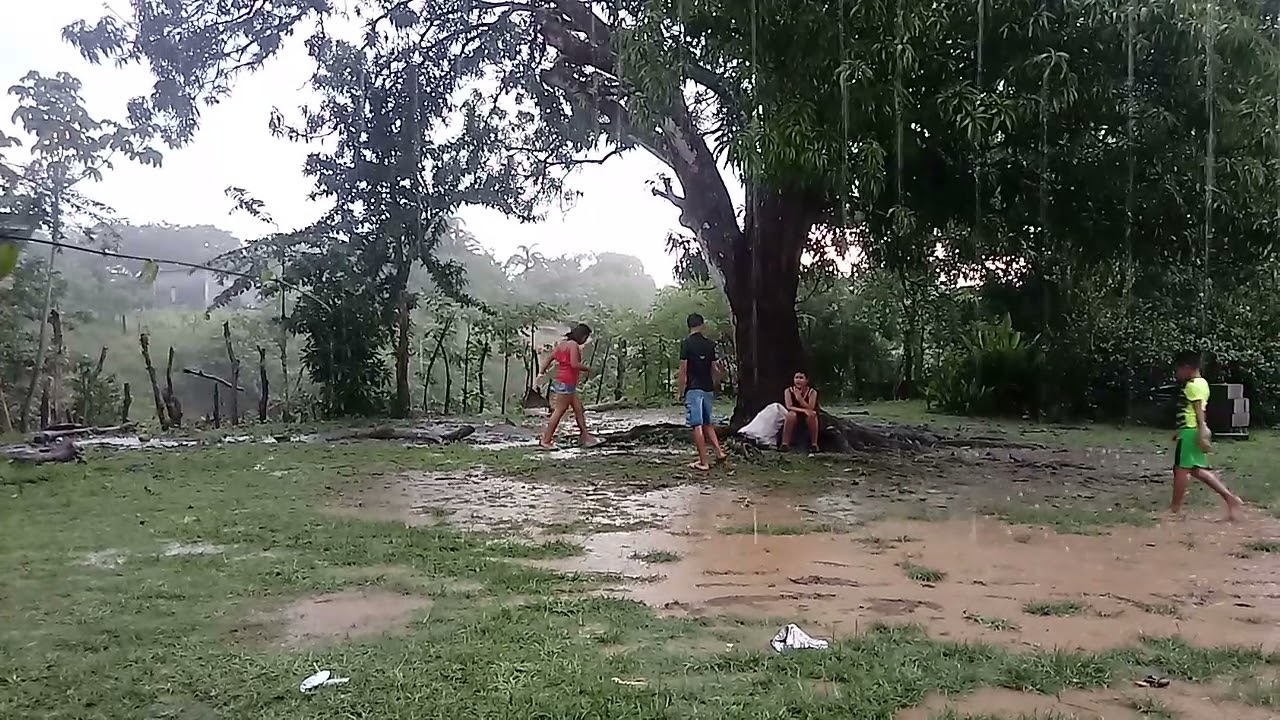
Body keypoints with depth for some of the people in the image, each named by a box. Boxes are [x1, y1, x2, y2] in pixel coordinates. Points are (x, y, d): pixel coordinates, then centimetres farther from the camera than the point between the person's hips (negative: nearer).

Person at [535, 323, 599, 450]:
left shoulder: (562, 343, 13)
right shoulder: (574, 345, -14)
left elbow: (549, 358, 13)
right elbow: (574, 364, -25)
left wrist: (541, 373, 15)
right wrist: (587, 369, -10)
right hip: (566, 384, -10)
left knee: (579, 409, 11)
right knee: (559, 411, -3)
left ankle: (586, 438, 14)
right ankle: (546, 440, 2)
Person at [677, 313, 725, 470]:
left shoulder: (686, 343, -8)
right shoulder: (709, 343, 6)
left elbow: (683, 369, -11)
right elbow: (714, 368, 12)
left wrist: (679, 391, -4)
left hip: (693, 389, -6)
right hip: (708, 389, 6)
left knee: (697, 425, -4)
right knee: (707, 423, 19)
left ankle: (703, 462, -5)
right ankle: (719, 451, 10)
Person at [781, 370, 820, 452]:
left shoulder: (812, 392, -9)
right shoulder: (788, 391, -7)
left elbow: (810, 409, -21)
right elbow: (789, 407, -18)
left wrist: (799, 398, -34)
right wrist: (803, 410, -33)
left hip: (807, 421, 0)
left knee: (812, 415, -32)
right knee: (791, 414, -33)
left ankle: (814, 445, -28)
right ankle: (785, 444, -34)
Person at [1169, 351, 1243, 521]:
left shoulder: (1193, 385, -14)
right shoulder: (1200, 383, 17)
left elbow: (1199, 411, -21)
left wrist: (1202, 435, -25)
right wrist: (1180, 432, 28)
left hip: (1191, 432, -10)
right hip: (1191, 431, 10)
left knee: (1181, 469, -2)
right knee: (1197, 469, 13)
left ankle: (1175, 507, 5)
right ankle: (1230, 498, 9)